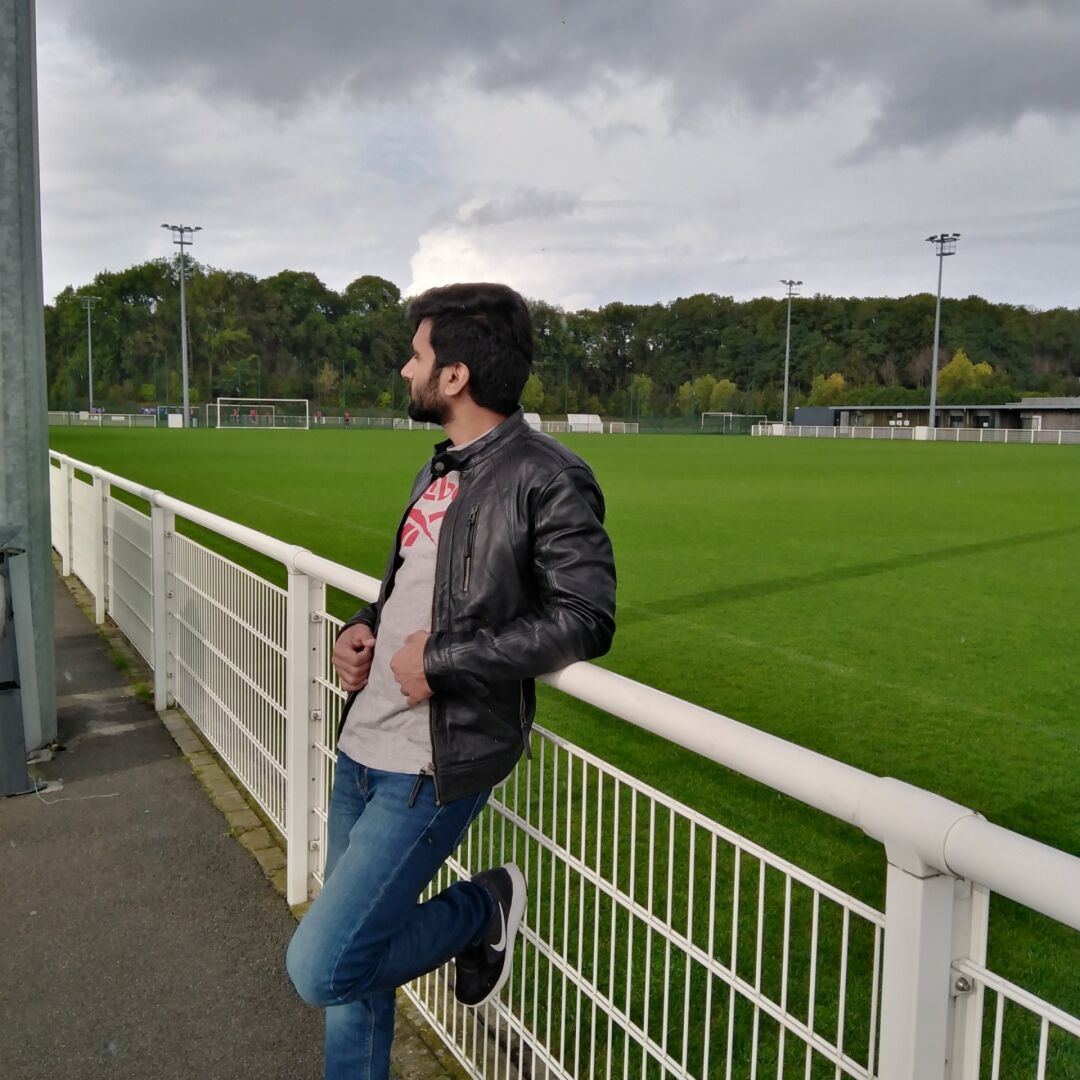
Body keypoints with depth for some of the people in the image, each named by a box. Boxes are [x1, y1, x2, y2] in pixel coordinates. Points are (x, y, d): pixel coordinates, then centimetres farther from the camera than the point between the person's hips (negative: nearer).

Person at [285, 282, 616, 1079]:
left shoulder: (546, 478, -16)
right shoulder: (442, 468, 11)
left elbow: (585, 620, -21)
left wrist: (440, 662, -19)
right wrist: (363, 626, 3)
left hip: (429, 771, -8)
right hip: (361, 750, 8)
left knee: (322, 969, -6)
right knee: (352, 960, 19)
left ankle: (482, 911, 15)